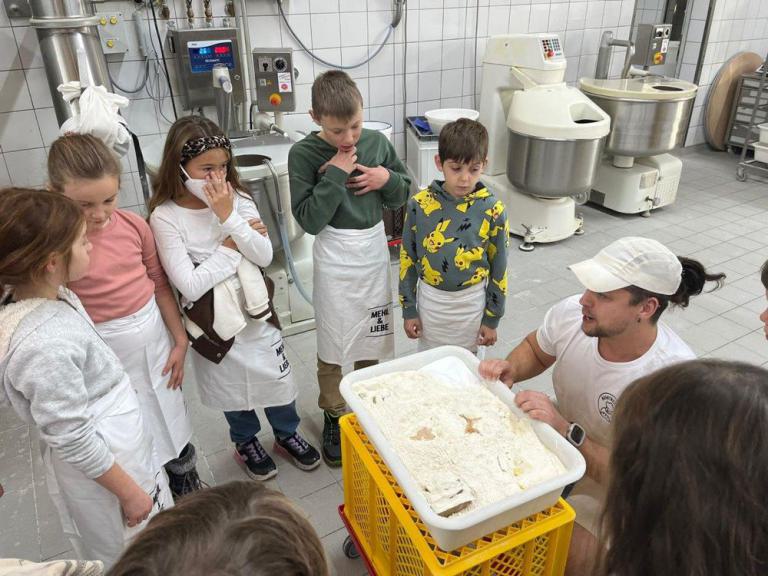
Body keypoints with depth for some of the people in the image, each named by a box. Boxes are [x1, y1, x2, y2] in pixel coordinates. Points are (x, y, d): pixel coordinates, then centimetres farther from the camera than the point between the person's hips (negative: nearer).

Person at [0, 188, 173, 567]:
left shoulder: (52, 295, -6)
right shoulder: (43, 346, -33)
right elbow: (73, 443, -25)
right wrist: (129, 491, -14)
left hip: (123, 446, 8)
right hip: (101, 466, -8)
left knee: (154, 545, 28)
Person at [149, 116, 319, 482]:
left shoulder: (236, 199, -9)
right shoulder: (165, 216, -19)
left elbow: (265, 256, -15)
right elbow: (190, 285, -24)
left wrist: (229, 217, -25)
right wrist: (231, 245, -19)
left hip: (254, 310, 3)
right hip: (213, 321, -2)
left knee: (277, 378, 17)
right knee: (231, 387, 19)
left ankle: (287, 435, 45)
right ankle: (246, 443, 47)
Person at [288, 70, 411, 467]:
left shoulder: (377, 142, -2)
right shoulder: (304, 155, -12)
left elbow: (403, 196, 8)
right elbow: (310, 220, -18)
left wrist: (387, 178, -13)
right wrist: (335, 174, -24)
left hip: (374, 250, 3)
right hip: (334, 258, -3)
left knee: (371, 338, 17)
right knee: (333, 344, 9)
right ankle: (333, 415, 32)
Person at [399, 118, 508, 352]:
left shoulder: (492, 210, -11)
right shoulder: (419, 204, -10)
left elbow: (498, 267, -4)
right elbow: (408, 258, -2)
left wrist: (492, 318, 0)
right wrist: (409, 309, 0)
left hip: (471, 303, 0)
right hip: (430, 300, 1)